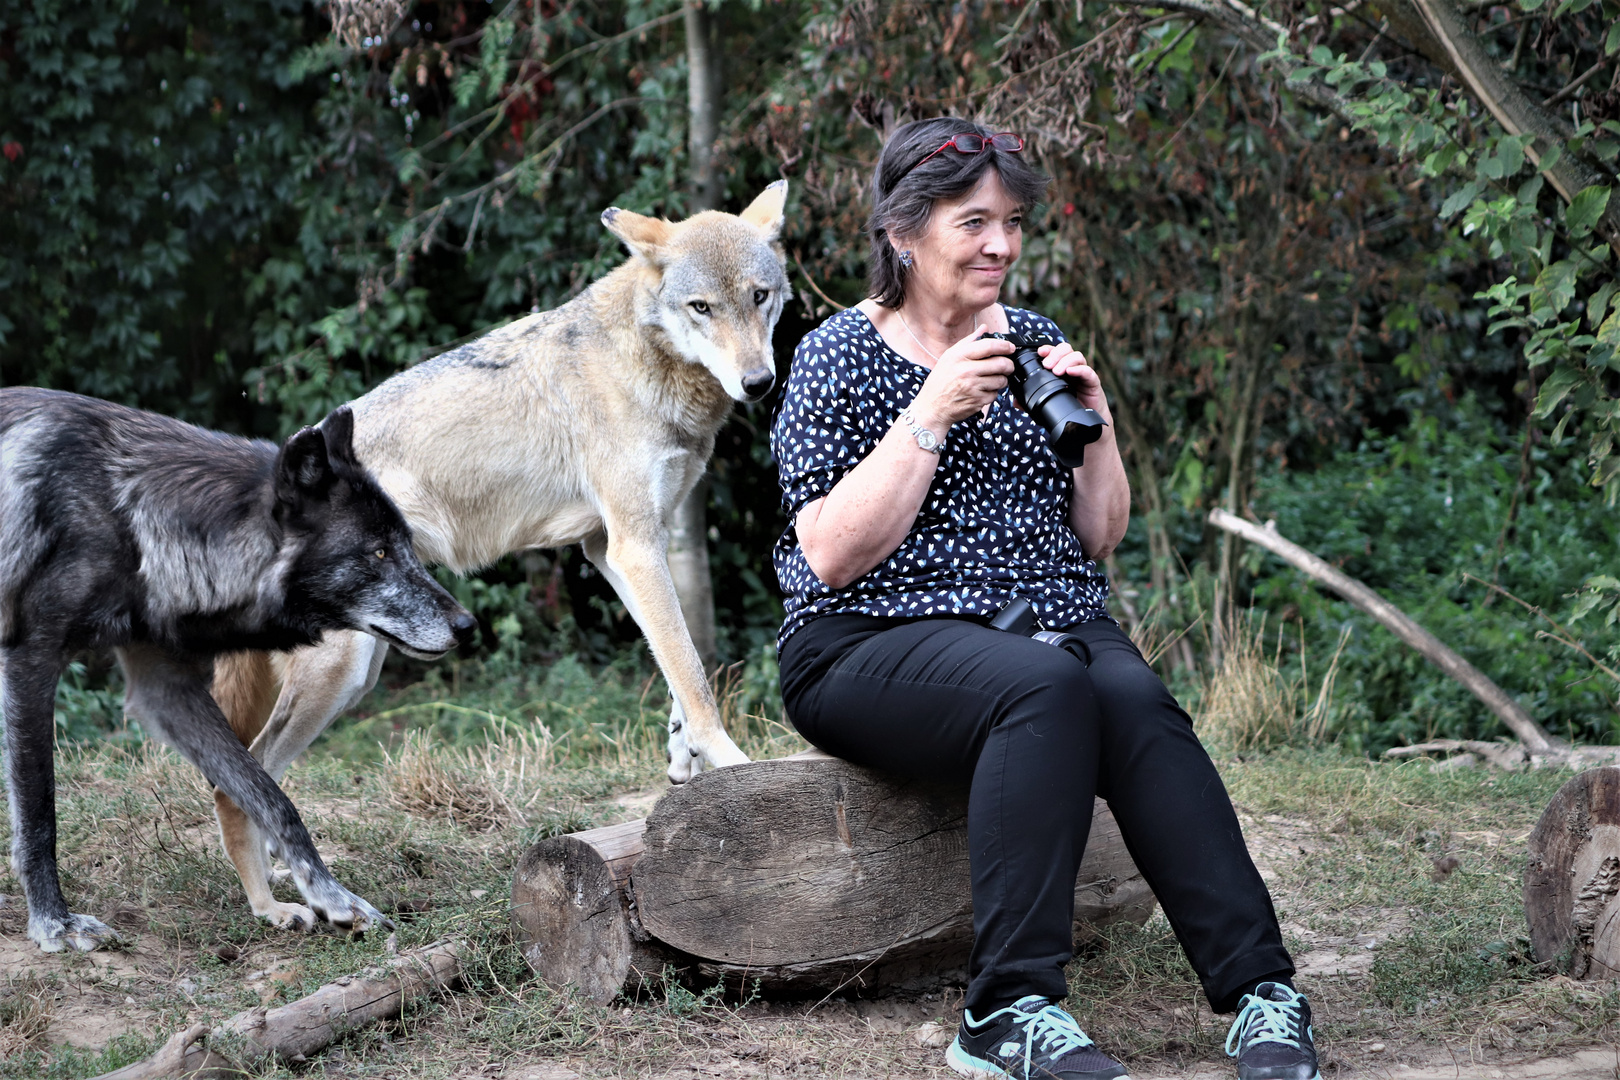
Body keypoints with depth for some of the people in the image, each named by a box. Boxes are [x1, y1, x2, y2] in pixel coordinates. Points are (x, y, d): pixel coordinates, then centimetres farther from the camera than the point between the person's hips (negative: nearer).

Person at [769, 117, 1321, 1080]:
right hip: (877, 643, -4)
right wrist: (934, 412, -16)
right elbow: (832, 556, -11)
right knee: (1045, 688, -35)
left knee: (1139, 704, -29)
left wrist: (1091, 419, -1)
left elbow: (1098, 537, 16)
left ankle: (1259, 991, -37)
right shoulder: (841, 355, 1)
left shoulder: (1032, 340, 16)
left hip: (1053, 624, 4)